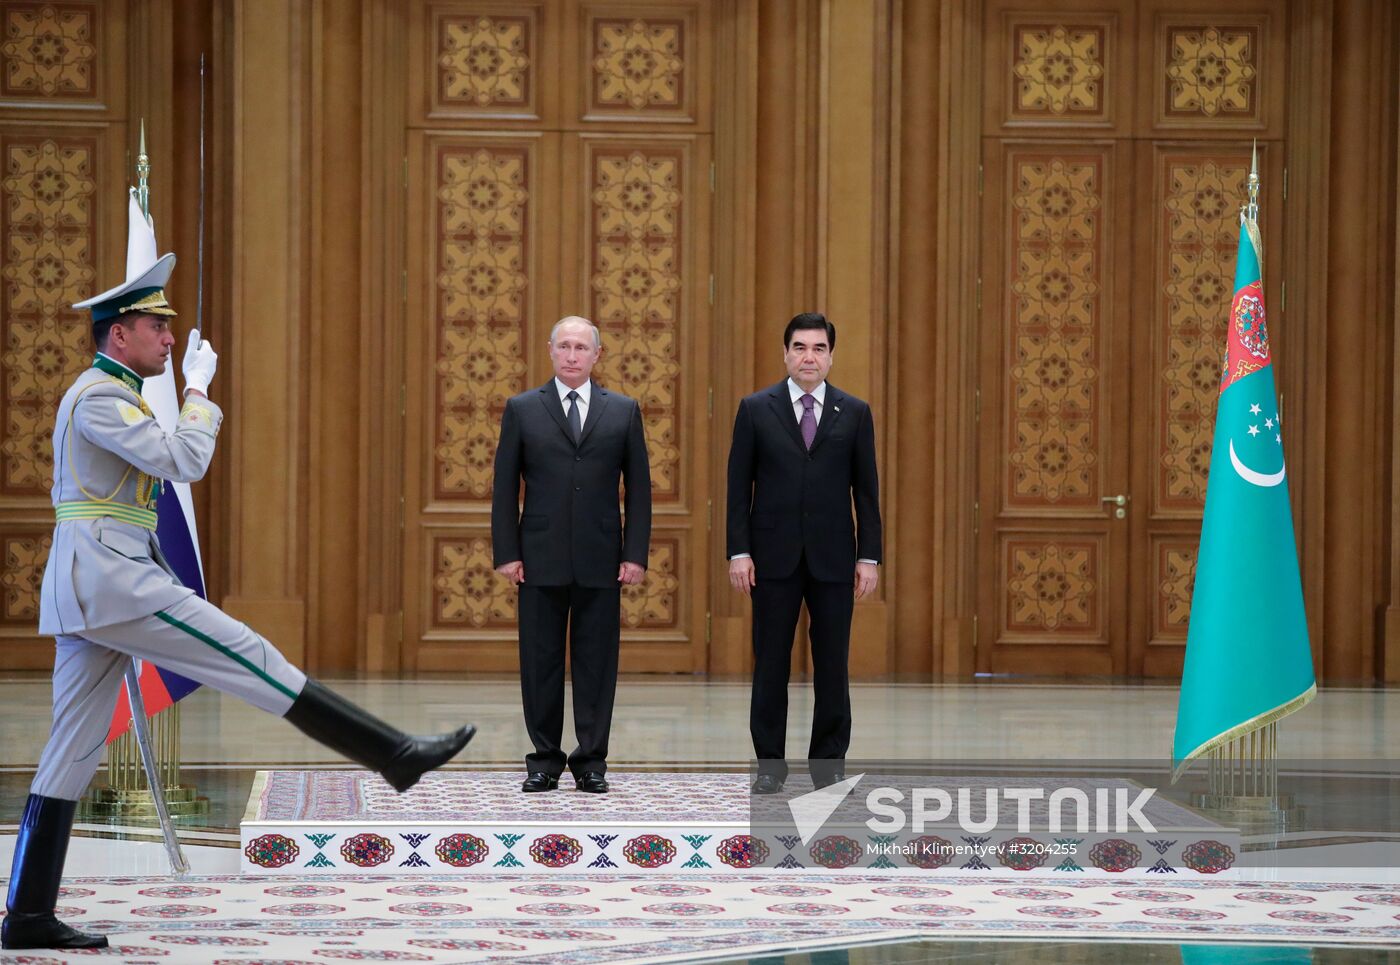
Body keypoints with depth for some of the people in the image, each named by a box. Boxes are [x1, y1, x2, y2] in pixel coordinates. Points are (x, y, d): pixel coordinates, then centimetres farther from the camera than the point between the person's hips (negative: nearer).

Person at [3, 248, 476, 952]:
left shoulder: (106, 394, 22)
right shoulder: (99, 396, -10)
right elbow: (183, 464, -18)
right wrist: (198, 386, -7)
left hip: (87, 590, 11)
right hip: (110, 578, -11)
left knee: (73, 749, 7)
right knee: (248, 656, -10)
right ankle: (394, 754, -9)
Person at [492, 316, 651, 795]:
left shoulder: (623, 411, 7)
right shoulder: (522, 409, 6)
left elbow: (638, 487, 6)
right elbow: (505, 486, 5)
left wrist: (636, 554, -2)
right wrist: (506, 553, -3)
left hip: (601, 560, 0)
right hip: (540, 558, 0)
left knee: (596, 662, 2)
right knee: (540, 661, 3)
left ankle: (591, 761, 9)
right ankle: (544, 760, 11)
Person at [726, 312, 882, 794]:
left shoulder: (855, 412, 5)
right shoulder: (756, 409, 2)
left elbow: (866, 491, 5)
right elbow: (739, 486, 1)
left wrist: (869, 556, -1)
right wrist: (739, 551, -6)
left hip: (833, 557, 1)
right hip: (774, 556, -1)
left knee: (832, 665, 3)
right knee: (770, 664, 4)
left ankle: (829, 764, 13)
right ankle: (770, 764, 12)